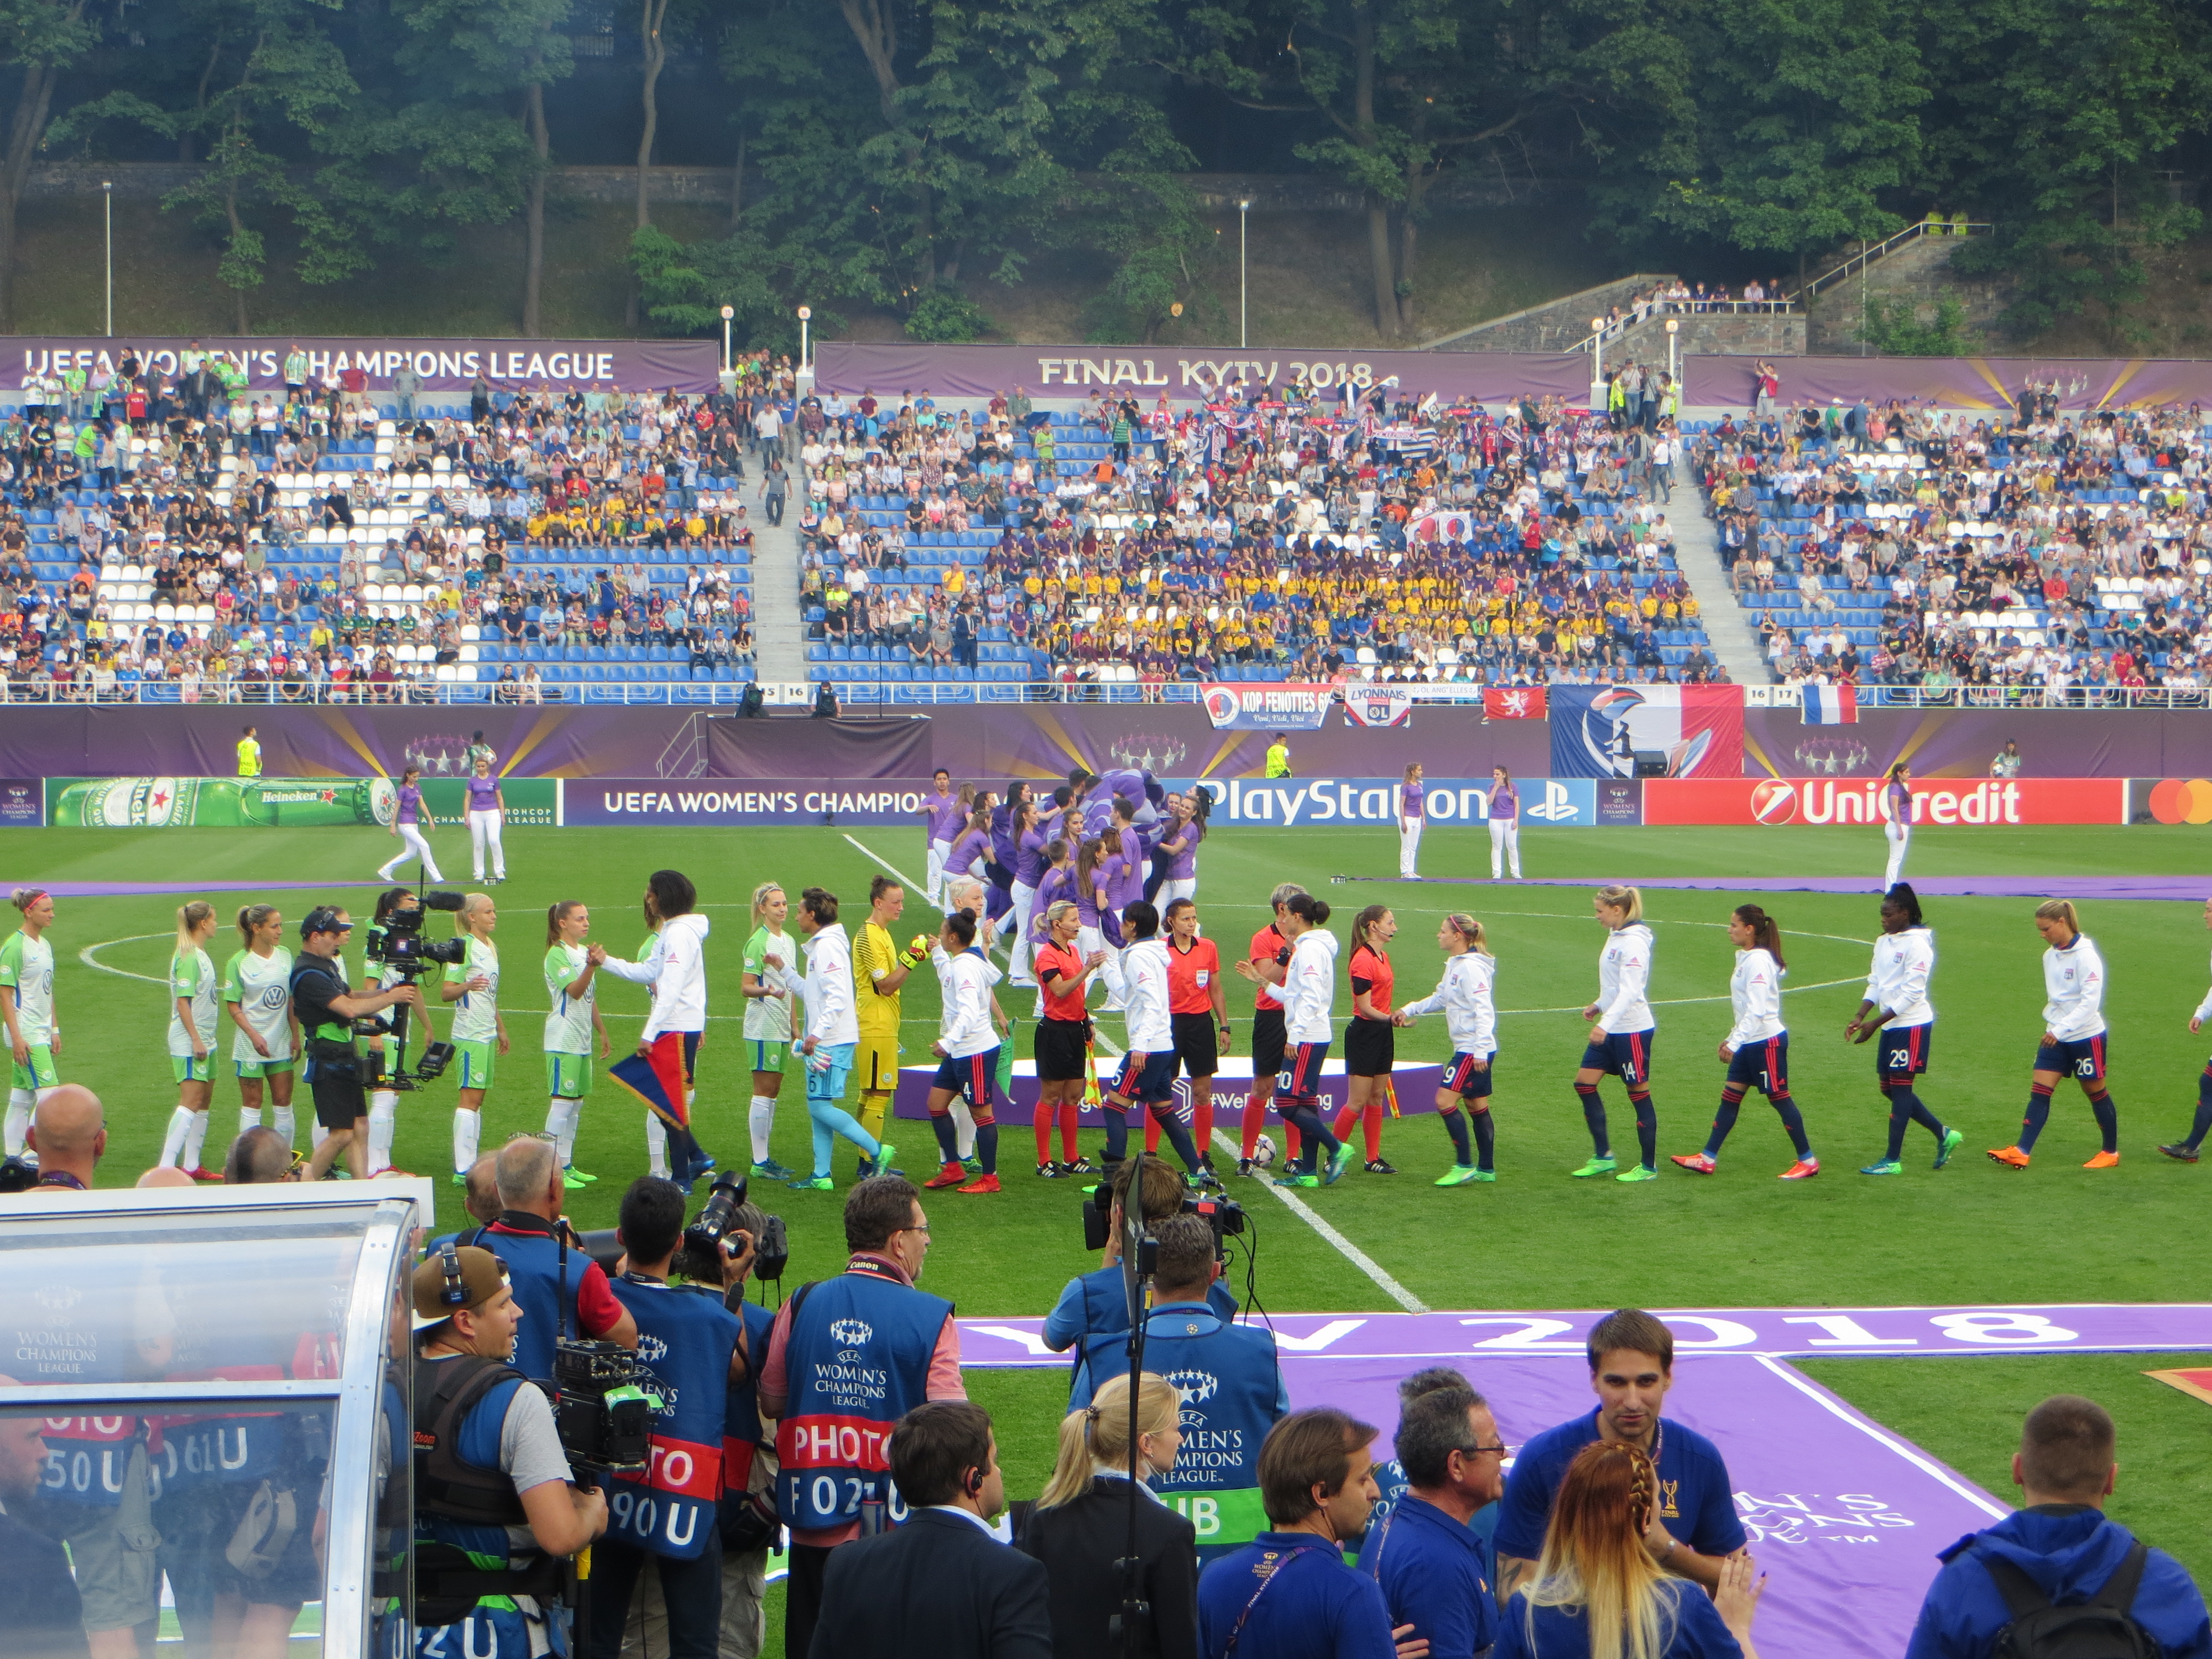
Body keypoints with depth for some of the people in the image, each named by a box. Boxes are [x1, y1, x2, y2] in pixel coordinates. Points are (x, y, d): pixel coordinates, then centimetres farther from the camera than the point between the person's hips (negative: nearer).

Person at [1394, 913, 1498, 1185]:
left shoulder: (1471, 967, -18)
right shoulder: (1455, 965, 13)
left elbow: (1483, 1010, -22)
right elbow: (1440, 999, 24)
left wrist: (1481, 1050, -26)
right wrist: (1408, 1010, 14)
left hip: (1475, 1050, -10)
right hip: (1467, 1049, 10)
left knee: (1445, 1100, -12)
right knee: (1476, 1107, 13)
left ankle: (1464, 1166, -7)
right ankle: (1486, 1169, 19)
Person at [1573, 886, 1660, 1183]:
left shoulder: (1634, 942, -19)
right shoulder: (1616, 936, 10)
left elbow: (1629, 991, -27)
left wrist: (1606, 1023, -34)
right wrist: (1598, 1006, 16)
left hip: (1633, 1029, -10)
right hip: (1611, 1029, 10)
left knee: (1639, 1093, 0)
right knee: (1584, 1083, 7)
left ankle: (1648, 1167, 10)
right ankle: (1602, 1157, 14)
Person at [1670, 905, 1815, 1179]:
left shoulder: (1758, 960, -18)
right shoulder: (1747, 958, 11)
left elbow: (1757, 1010, -24)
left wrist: (1734, 1043, -25)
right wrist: (1732, 1038, 21)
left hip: (1767, 1041, -10)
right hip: (1750, 1043, 10)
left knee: (1780, 1099, -1)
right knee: (1730, 1098, 9)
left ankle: (1808, 1161, 9)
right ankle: (1707, 1159, 11)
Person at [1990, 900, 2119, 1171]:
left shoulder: (2085, 955, -16)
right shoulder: (2050, 955, 8)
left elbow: (2091, 1001, -22)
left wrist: (2061, 1029, -26)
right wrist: (2051, 1025, 11)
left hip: (2086, 1036, -7)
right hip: (2056, 1036, 7)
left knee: (2096, 1092, 7)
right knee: (2039, 1090, -5)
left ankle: (2111, 1152, 24)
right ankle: (2020, 1152, -13)